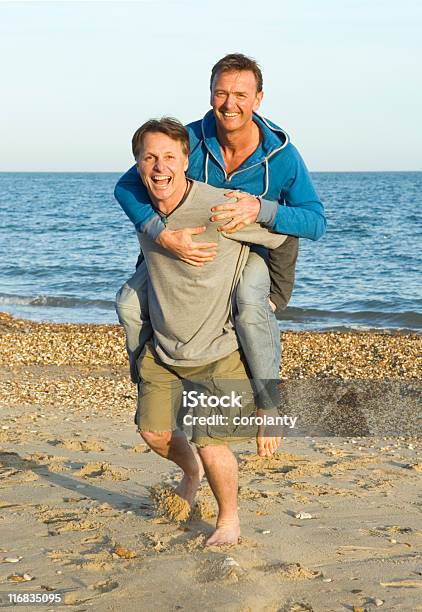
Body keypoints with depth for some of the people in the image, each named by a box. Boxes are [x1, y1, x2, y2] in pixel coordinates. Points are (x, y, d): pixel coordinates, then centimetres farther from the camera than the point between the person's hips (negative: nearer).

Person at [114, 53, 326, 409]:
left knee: (250, 307, -36)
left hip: (253, 250, -2)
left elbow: (316, 222, -23)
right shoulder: (190, 140, -24)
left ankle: (269, 401, -15)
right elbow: (127, 186, -24)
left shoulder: (282, 156, -25)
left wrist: (260, 209, -42)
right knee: (130, 304, -13)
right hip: (192, 246, 3)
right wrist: (163, 235, -43)